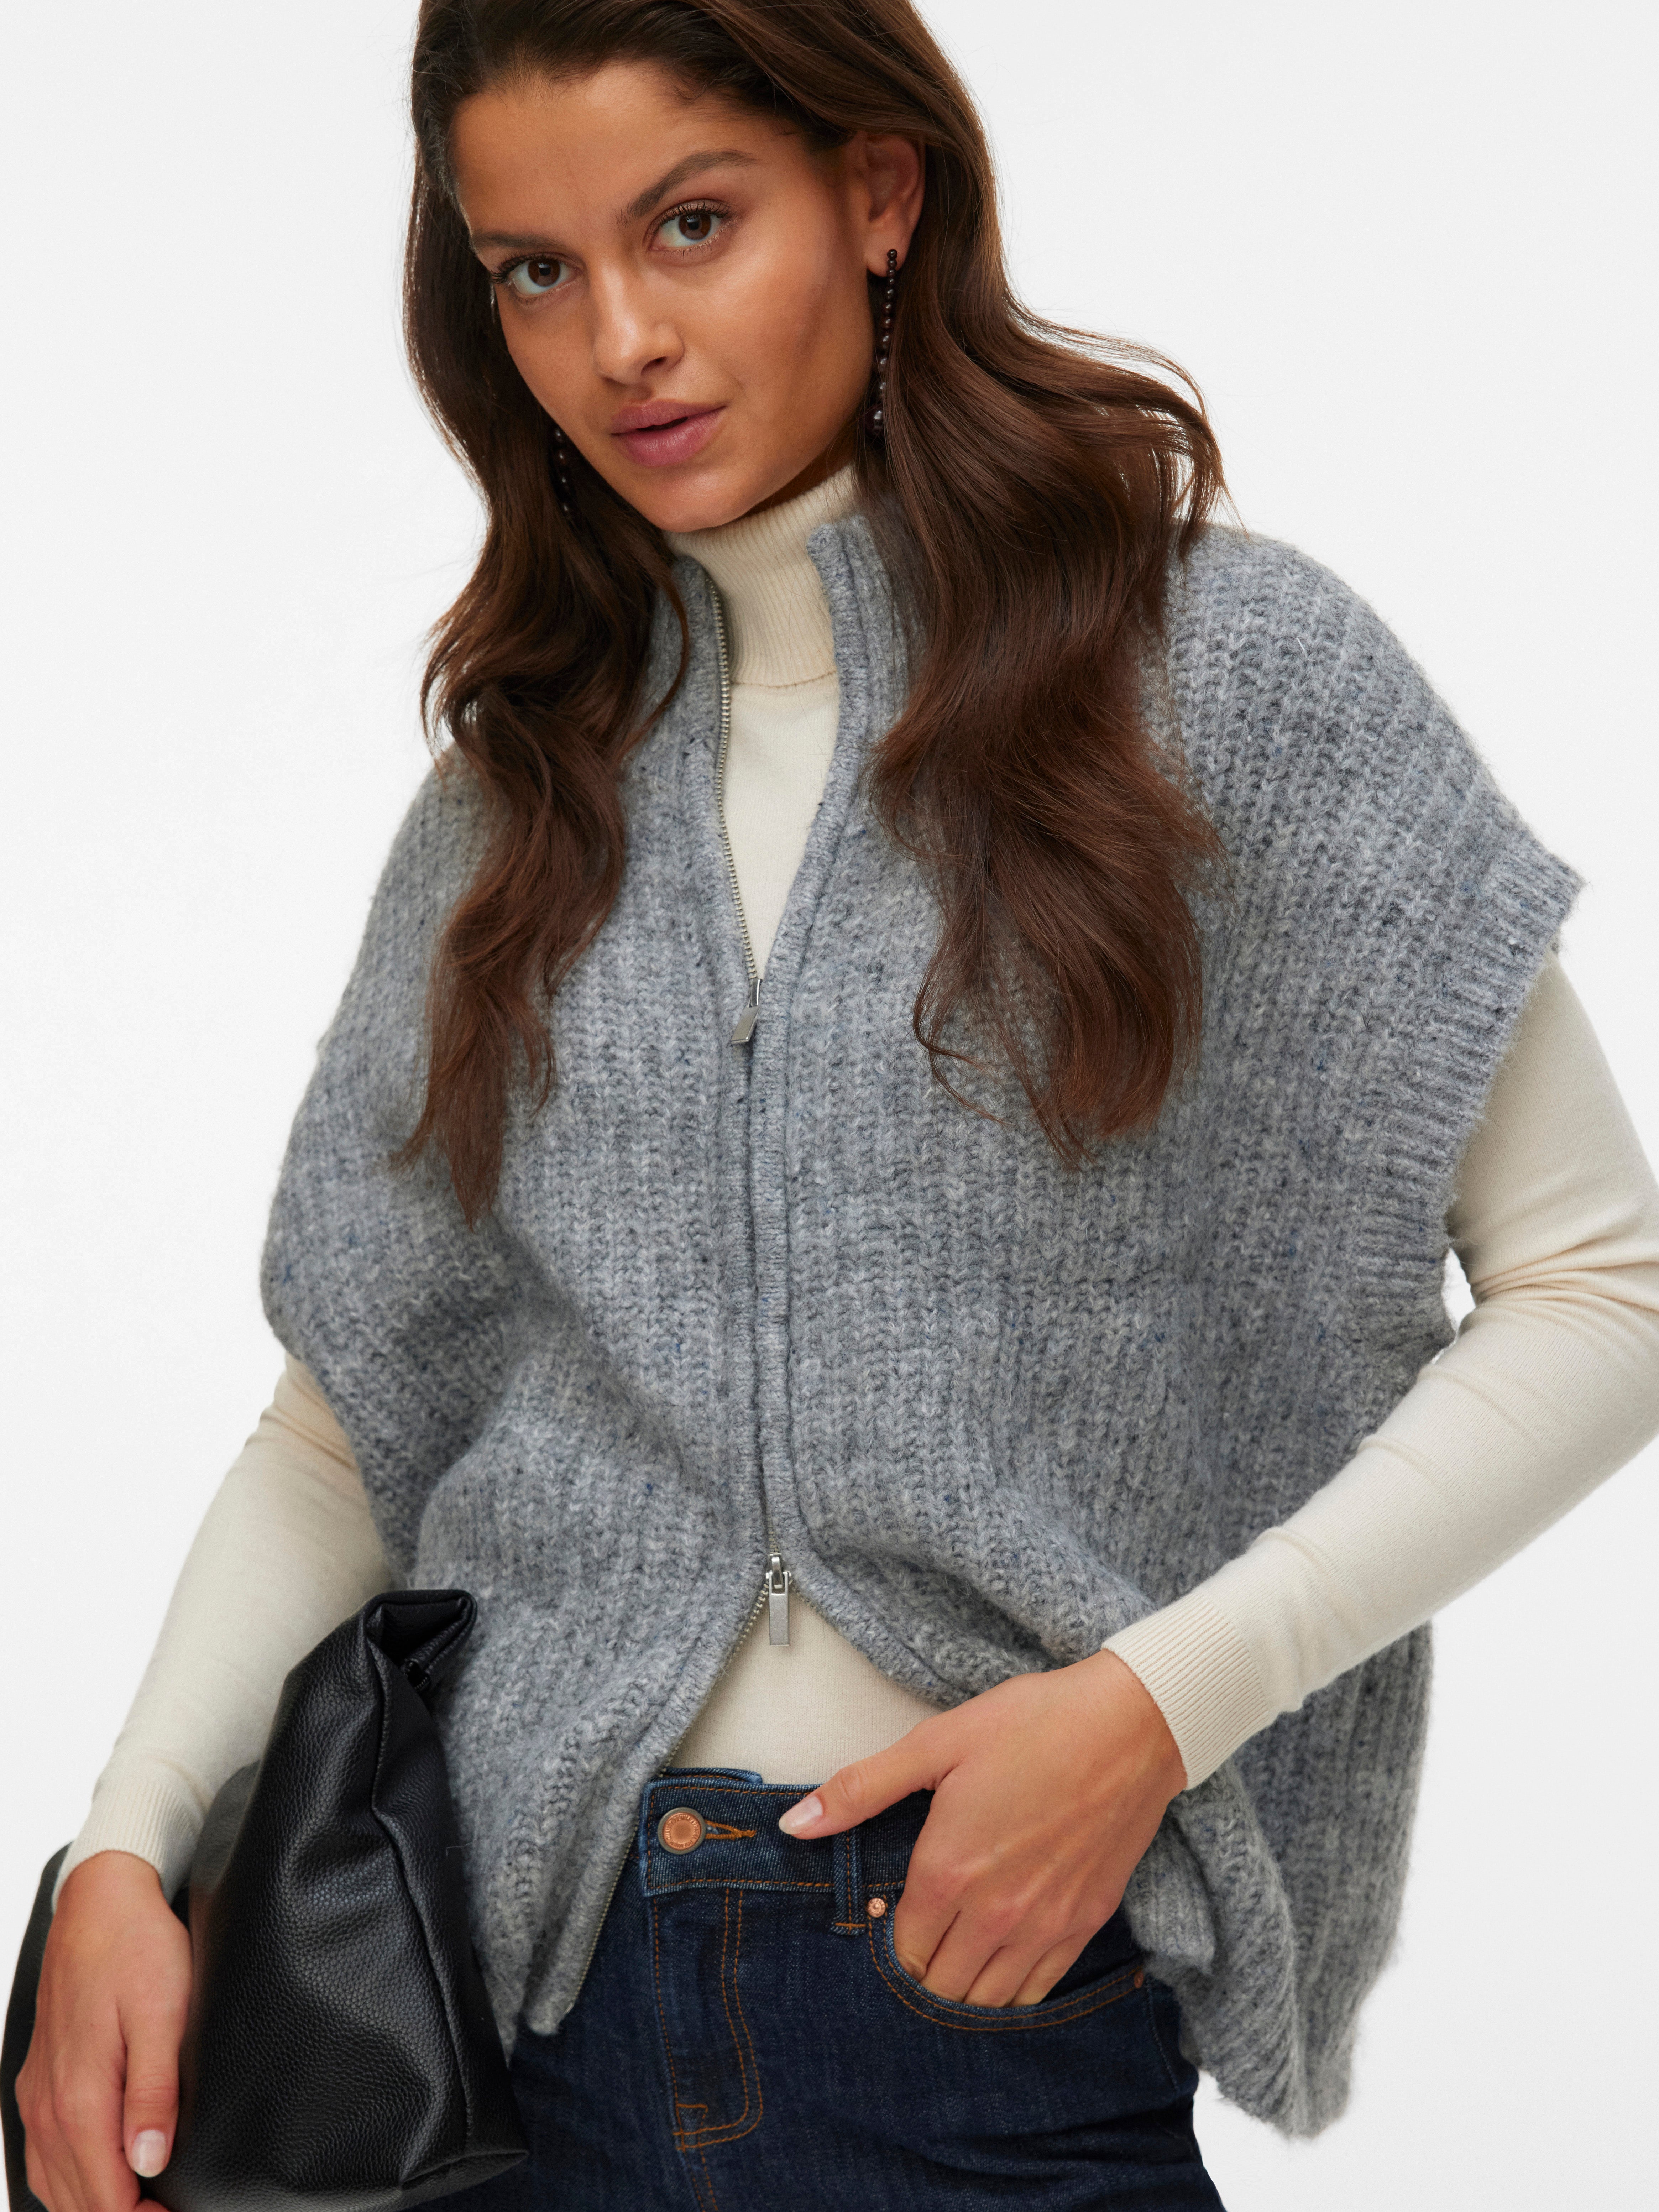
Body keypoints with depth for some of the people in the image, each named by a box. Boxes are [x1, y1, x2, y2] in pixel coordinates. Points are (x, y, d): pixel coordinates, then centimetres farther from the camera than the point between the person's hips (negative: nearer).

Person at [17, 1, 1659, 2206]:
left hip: (1013, 2016, -3)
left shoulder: (1229, 667, -4)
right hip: (536, 1989, 3)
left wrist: (1154, 1700, -14)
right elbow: (351, 1420, 10)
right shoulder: (525, 780, 8)